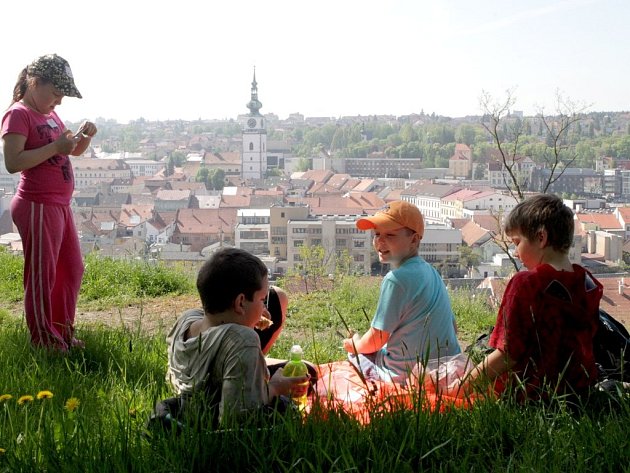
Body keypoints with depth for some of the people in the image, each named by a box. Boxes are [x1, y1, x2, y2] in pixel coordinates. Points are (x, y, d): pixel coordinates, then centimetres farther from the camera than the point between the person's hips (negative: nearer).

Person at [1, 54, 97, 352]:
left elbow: (74, 152, 23)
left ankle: (63, 332, 30)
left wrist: (84, 136, 2)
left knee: (72, 270, 17)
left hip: (60, 205, 9)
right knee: (42, 276, 2)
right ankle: (45, 341, 15)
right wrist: (55, 147, -24)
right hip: (38, 207, -9)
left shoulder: (50, 114, 14)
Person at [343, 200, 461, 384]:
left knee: (356, 354, 18)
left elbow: (377, 340, -14)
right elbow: (452, 325, 13)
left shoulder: (396, 279, -19)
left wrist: (354, 345, 7)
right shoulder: (430, 271, 7)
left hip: (406, 376, -7)